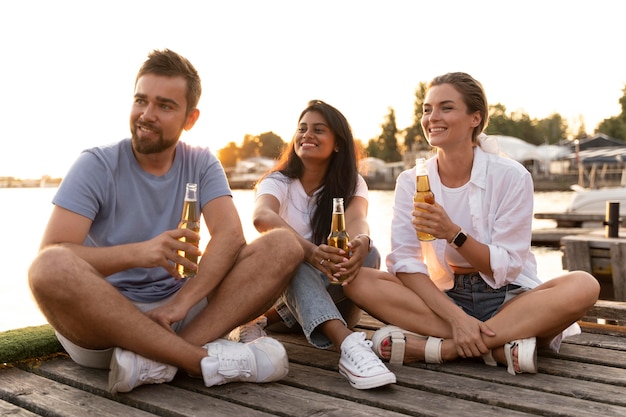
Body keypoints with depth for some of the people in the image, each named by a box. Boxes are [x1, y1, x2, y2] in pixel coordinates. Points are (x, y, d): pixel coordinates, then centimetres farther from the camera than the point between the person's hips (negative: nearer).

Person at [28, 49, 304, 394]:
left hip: (176, 310, 3)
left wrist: (181, 302, -26)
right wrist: (136, 253, -32)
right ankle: (206, 359, -30)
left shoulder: (201, 164, 5)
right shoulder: (96, 165, -4)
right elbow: (48, 258, -16)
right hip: (102, 318, -3)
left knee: (284, 246, -14)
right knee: (52, 268, -35)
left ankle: (154, 361, -28)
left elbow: (230, 235, -10)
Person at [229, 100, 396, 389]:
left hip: (335, 289, 2)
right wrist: (310, 250, -54)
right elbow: (262, 216, -33)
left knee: (368, 255, -30)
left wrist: (361, 241, -54)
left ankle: (270, 320, -22)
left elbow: (356, 219, -27)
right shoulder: (278, 182, -8)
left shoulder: (352, 184, -3)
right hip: (284, 283, -1)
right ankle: (348, 345, -56)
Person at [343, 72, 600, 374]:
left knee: (583, 286, -30)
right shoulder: (411, 182, -2)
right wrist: (456, 317, -27)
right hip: (442, 297, 2)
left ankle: (433, 347, -31)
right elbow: (405, 261, -12)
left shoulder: (511, 176, -9)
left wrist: (453, 234, -28)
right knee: (358, 282, -23)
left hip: (505, 299, -1)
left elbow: (505, 268, -10)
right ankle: (499, 347, -27)